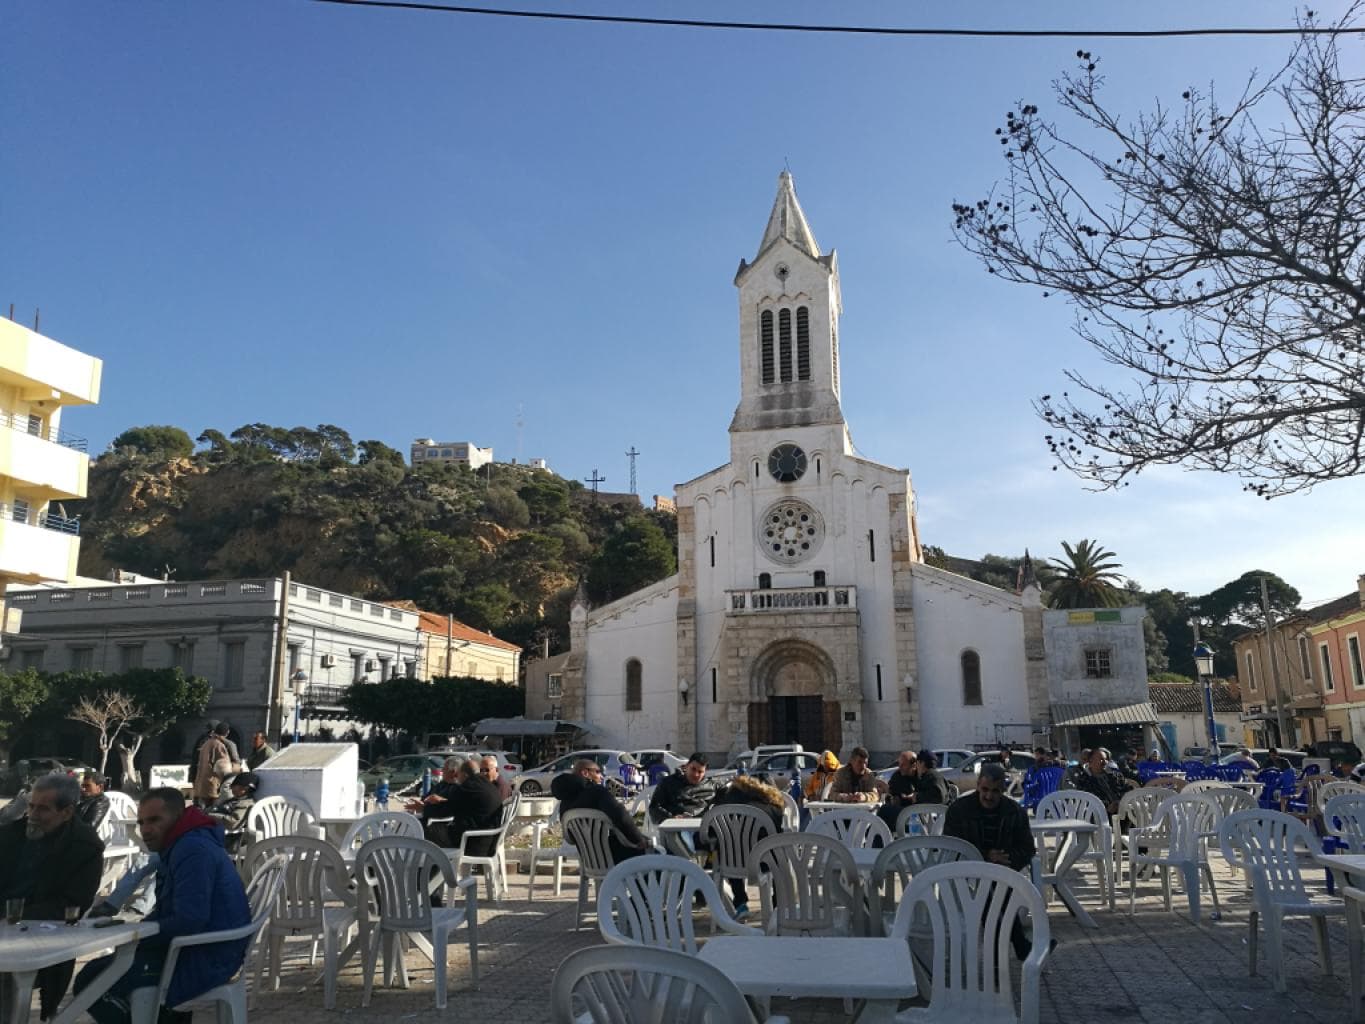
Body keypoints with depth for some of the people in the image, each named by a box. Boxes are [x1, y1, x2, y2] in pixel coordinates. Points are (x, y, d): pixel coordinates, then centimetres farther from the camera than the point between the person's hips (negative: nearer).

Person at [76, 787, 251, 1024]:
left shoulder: (193, 850, -20)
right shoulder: (182, 846, 16)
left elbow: (189, 920, -27)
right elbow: (167, 912, 21)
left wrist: (136, 937, -13)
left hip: (204, 960, -11)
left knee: (90, 982, -13)